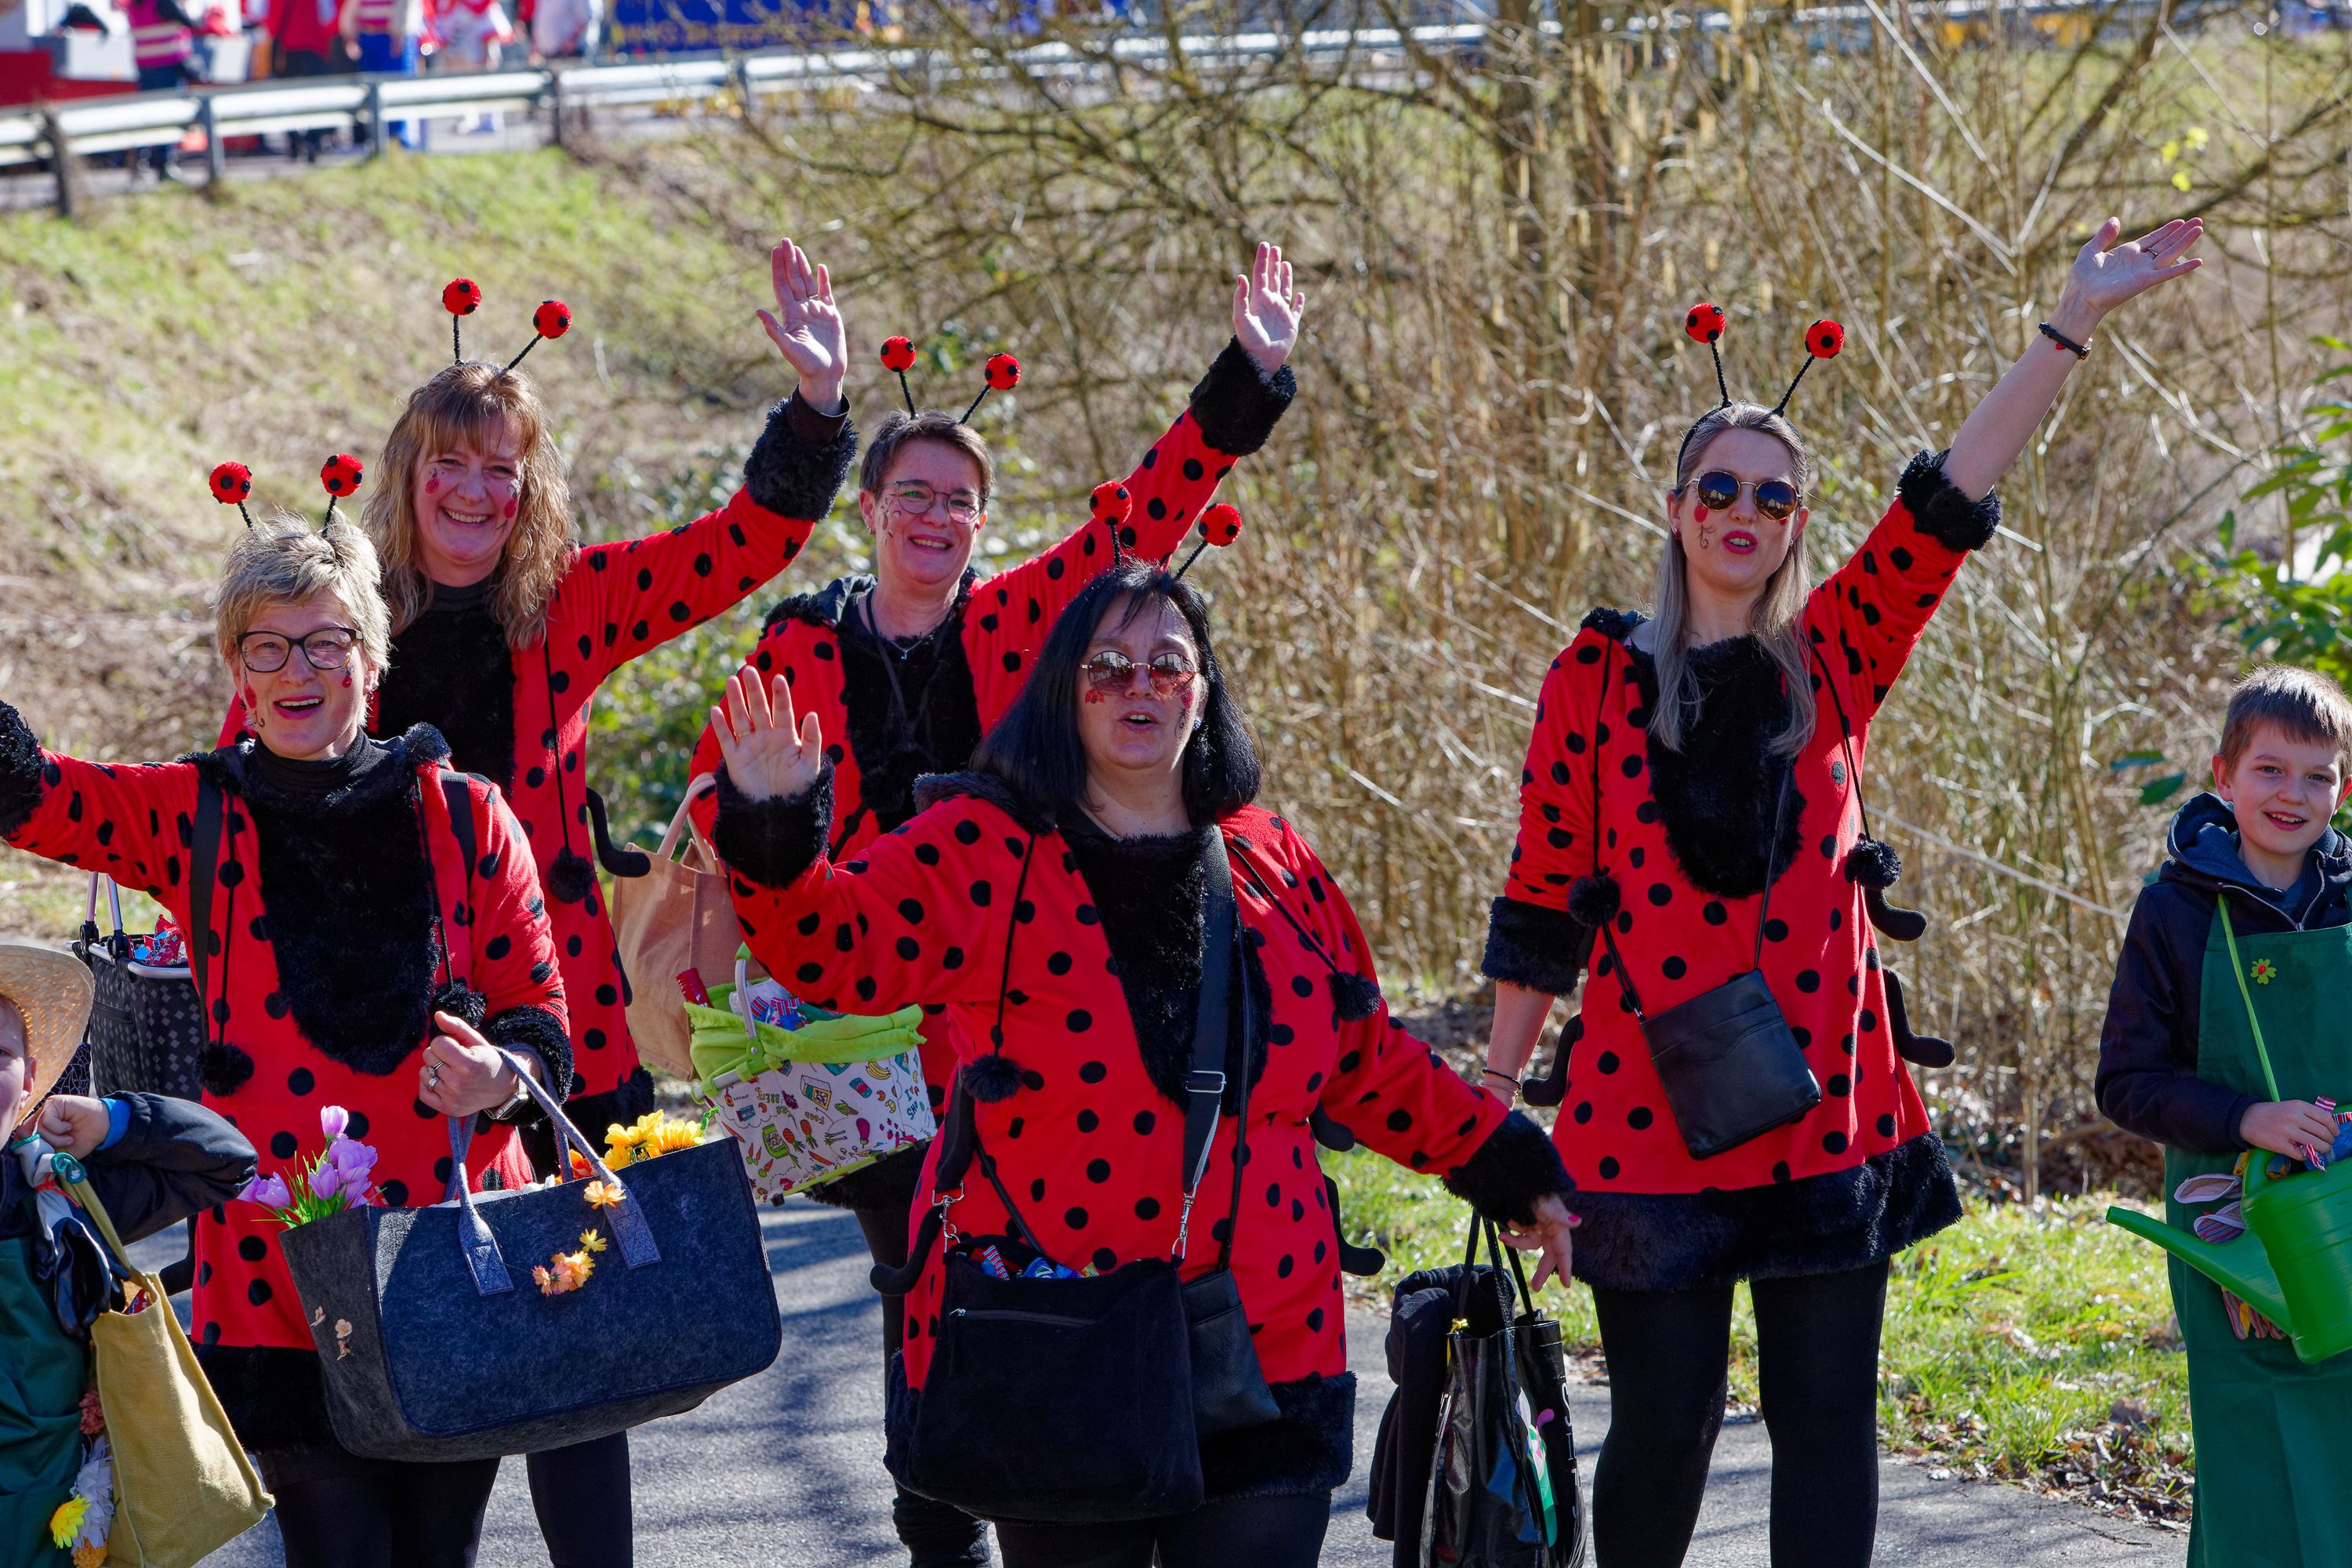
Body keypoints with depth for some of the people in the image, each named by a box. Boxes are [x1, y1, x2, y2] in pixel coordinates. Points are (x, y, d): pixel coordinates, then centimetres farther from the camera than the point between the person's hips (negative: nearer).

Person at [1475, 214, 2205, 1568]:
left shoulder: (1834, 658, 8)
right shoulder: (1599, 676, 3)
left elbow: (1948, 506, 0)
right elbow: (1544, 893, 6)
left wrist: (2074, 324, -7)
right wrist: (1494, 1088, 7)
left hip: (1828, 1098, 2)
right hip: (1650, 1102, -2)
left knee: (1828, 1420, 3)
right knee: (1664, 1421, 3)